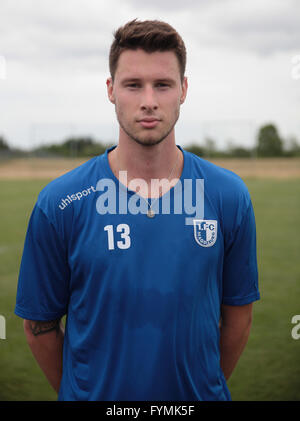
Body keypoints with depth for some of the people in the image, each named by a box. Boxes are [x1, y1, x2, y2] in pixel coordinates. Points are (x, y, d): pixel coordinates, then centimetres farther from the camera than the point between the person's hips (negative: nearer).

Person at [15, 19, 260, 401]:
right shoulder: (59, 204, -14)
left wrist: (208, 385, 6)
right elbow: (39, 322, -5)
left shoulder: (229, 196, -9)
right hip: (95, 392, -1)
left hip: (197, 395, 1)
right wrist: (77, 390, 2)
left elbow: (238, 312, 0)